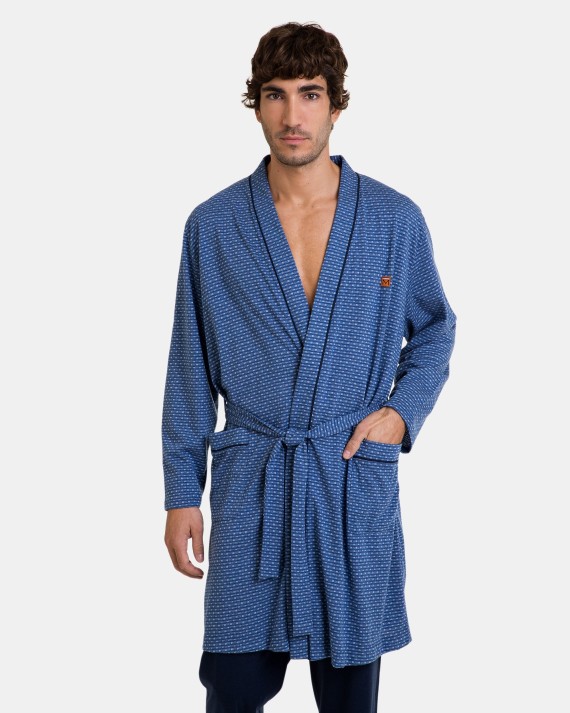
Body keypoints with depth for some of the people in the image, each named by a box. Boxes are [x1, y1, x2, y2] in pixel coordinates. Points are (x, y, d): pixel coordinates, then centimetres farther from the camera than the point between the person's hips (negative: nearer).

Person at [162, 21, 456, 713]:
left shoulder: (396, 221, 0)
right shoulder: (212, 226, 0)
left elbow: (434, 327, 15)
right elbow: (190, 372, 5)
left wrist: (403, 409, -3)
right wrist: (181, 494, 3)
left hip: (357, 485, 0)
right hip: (249, 486, 0)